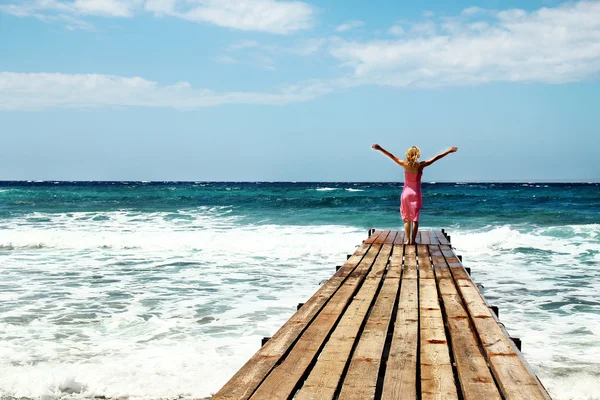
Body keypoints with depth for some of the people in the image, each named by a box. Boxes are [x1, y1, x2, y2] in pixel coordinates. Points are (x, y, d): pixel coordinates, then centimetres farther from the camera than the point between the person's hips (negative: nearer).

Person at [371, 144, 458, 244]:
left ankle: (407, 240, 2)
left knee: (406, 219, 9)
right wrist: (449, 151, 1)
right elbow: (436, 158, -6)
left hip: (406, 193, 1)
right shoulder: (420, 165, -11)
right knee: (415, 218, 5)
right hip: (416, 194, -1)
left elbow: (391, 156, -3)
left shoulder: (404, 164, -9)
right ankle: (413, 240, 1)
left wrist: (380, 149, 3)